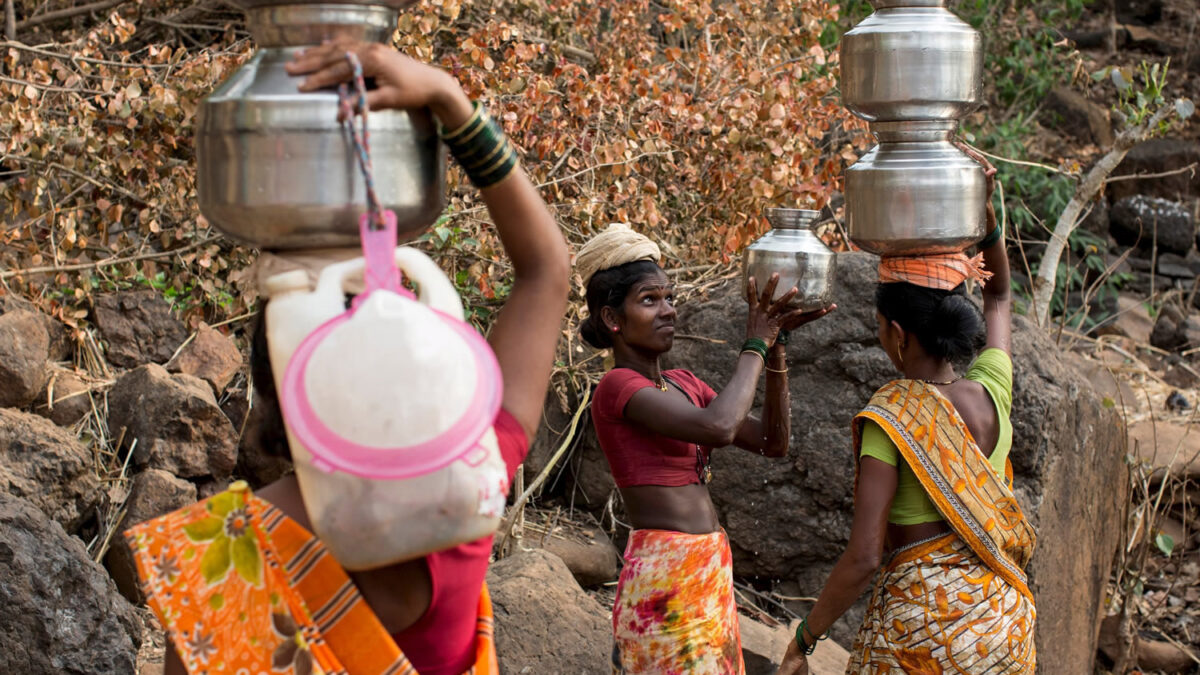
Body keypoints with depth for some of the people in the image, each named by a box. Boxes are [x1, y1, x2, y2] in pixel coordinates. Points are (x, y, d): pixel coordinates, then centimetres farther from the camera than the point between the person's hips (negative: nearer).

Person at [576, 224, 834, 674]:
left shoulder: (683, 384, 14)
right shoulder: (618, 387, -12)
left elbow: (772, 442, 11)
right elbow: (718, 426, -27)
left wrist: (776, 347, 1)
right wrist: (755, 345, -13)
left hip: (711, 570, 9)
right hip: (664, 574, -9)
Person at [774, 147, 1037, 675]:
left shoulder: (888, 418, -17)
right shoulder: (992, 394, -2)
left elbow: (862, 558, -21)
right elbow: (998, 296, 19)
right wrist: (984, 208, 8)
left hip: (922, 615, -6)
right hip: (1003, 611, 6)